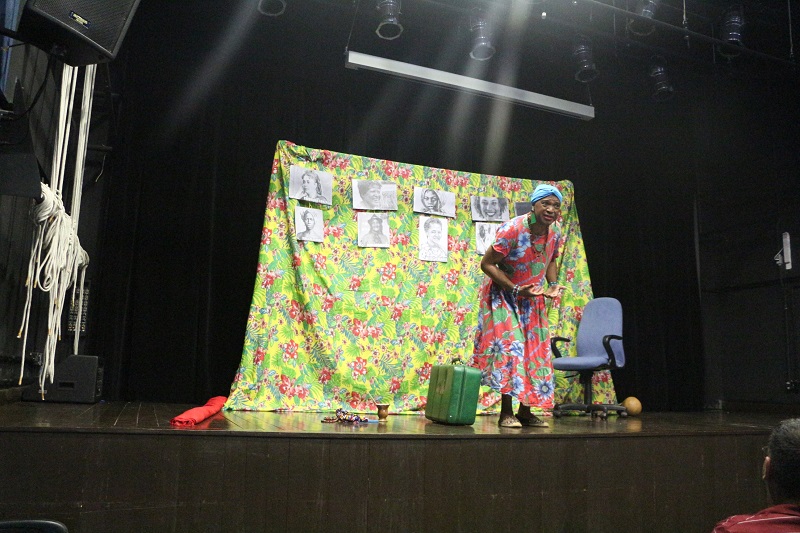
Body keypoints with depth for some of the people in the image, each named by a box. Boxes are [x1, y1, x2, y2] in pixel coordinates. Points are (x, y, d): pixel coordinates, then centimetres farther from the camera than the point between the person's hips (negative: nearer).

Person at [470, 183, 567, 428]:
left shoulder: (555, 235, -6)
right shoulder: (512, 230, -26)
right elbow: (487, 263, -23)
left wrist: (553, 284, -6)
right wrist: (515, 289, -28)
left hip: (532, 298, 7)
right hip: (503, 294, -6)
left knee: (534, 351, 5)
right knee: (509, 347, -15)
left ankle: (526, 411, 16)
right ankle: (506, 413, -7)